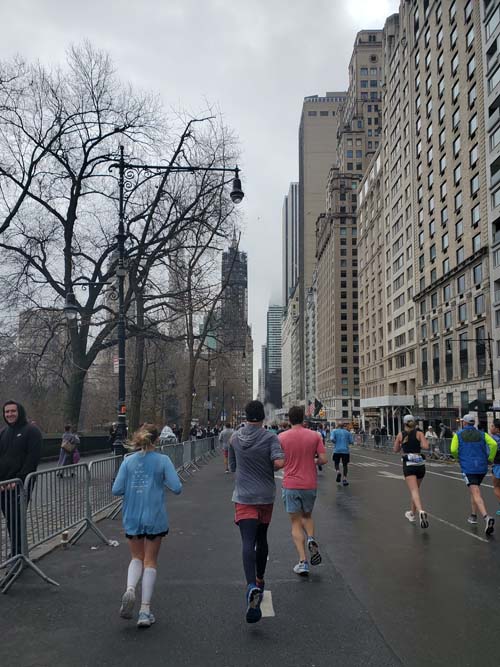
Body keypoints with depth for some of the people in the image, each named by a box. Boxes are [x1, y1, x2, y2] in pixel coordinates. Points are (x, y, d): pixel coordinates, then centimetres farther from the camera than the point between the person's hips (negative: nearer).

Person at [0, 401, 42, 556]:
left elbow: (33, 458, -12)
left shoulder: (31, 431, -5)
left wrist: (18, 480, -18)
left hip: (21, 485, -6)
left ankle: (17, 553, 4)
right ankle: (16, 553, 21)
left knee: (16, 520, -7)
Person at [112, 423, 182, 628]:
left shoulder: (128, 461, -3)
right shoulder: (163, 460, -9)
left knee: (136, 558, 20)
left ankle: (130, 589, -8)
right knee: (150, 562, 11)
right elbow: (176, 487, -13)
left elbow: (116, 490, -6)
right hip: (155, 518, -2)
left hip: (132, 518, 2)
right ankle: (145, 610, 9)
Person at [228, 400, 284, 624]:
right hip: (266, 496, 0)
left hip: (243, 497, 0)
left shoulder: (235, 438, 3)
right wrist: (269, 466, 0)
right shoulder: (270, 437, -7)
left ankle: (252, 586, -31)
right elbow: (279, 462, -21)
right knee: (261, 539, 19)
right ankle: (259, 580, 35)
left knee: (248, 542, -10)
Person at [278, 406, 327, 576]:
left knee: (296, 523, 7)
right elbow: (323, 459, -7)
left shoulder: (281, 437, -6)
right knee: (307, 516, 24)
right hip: (310, 484, 1)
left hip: (290, 485, -1)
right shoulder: (315, 436, -3)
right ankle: (311, 538, -5)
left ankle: (302, 562, 0)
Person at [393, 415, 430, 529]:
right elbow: (426, 446, -12)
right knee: (416, 489, 22)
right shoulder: (419, 433, 2)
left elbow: (396, 449, 13)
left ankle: (421, 511, -39)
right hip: (420, 464, 2)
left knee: (414, 491, -13)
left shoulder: (400, 435, 3)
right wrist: (418, 445, 7)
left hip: (408, 464, -2)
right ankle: (412, 514, 36)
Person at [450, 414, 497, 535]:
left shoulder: (458, 434, 3)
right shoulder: (482, 434, 9)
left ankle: (486, 517, -32)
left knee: (476, 494, -12)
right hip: (482, 467, 4)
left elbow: (453, 450, -7)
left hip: (468, 467, -4)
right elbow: (493, 444, -7)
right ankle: (473, 515, 29)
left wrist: (459, 458, 14)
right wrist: (490, 458, 4)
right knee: (474, 490, 25)